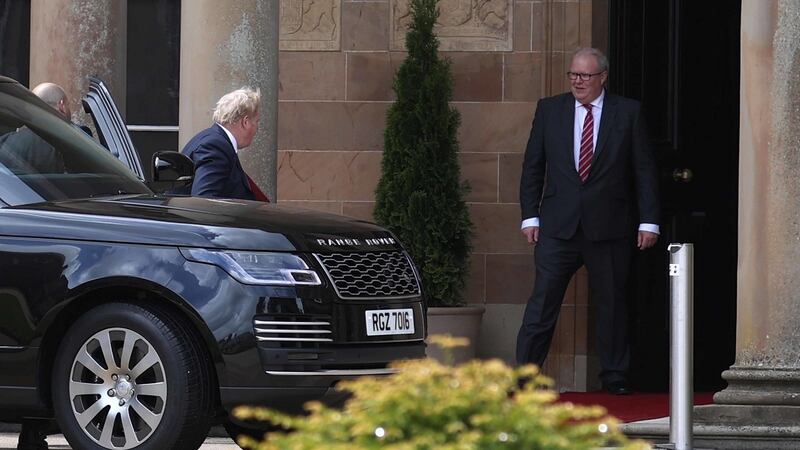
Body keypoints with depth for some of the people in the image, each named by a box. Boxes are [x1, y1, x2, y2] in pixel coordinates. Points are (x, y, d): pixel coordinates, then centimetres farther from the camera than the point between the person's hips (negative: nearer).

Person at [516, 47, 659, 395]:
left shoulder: (628, 112, 4)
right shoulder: (549, 110, 8)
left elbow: (645, 170, 4)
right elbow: (533, 166, 10)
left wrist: (649, 221, -2)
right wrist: (530, 215, 3)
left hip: (609, 226, -1)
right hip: (559, 224, 1)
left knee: (611, 302, 6)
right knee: (543, 300, -6)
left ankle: (614, 377, 16)